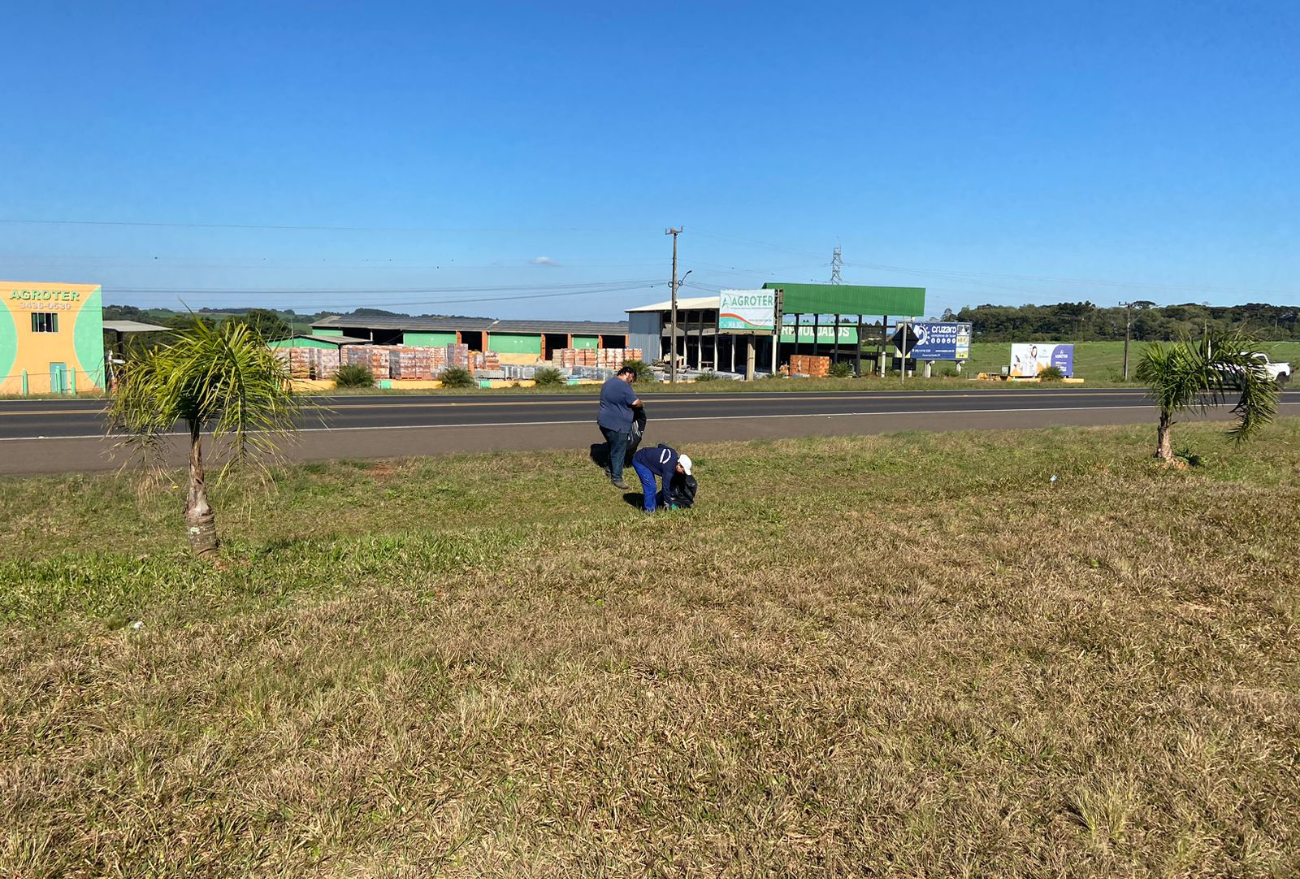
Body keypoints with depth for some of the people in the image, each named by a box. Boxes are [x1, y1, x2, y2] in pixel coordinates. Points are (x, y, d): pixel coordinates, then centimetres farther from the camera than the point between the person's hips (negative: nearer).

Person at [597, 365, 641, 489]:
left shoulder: (608, 382, 15)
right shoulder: (623, 385, -17)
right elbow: (635, 402, -19)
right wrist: (641, 403, 1)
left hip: (605, 421, 10)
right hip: (617, 424, -10)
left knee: (612, 448, 23)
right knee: (618, 451, -1)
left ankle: (610, 470, 35)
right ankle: (616, 478, 4)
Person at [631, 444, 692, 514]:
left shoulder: (674, 453, -5)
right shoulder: (668, 469, -28)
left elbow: (660, 445, 12)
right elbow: (665, 487, -19)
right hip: (639, 461, -10)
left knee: (651, 485, 15)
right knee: (650, 487, -12)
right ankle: (648, 509, -1)